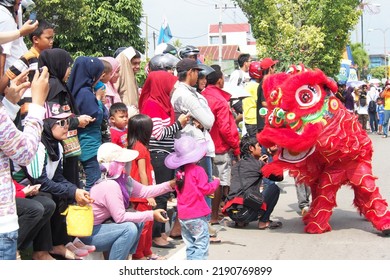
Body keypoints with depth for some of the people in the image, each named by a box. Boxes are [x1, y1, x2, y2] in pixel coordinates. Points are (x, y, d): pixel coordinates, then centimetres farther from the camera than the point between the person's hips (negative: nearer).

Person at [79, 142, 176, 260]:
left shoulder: (123, 179, -3)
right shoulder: (110, 186, -28)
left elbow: (144, 191, 1)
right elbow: (120, 217, -25)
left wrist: (170, 185, -6)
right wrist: (151, 215, -22)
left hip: (100, 225, 9)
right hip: (88, 233, -9)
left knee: (138, 222, 5)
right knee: (129, 229, -23)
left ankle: (125, 258, 11)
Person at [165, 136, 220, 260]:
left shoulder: (179, 172, 8)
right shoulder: (198, 171, -13)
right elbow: (205, 189, -14)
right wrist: (216, 182, 2)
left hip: (183, 216, 7)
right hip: (197, 215, -7)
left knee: (189, 245, 15)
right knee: (201, 244, -3)